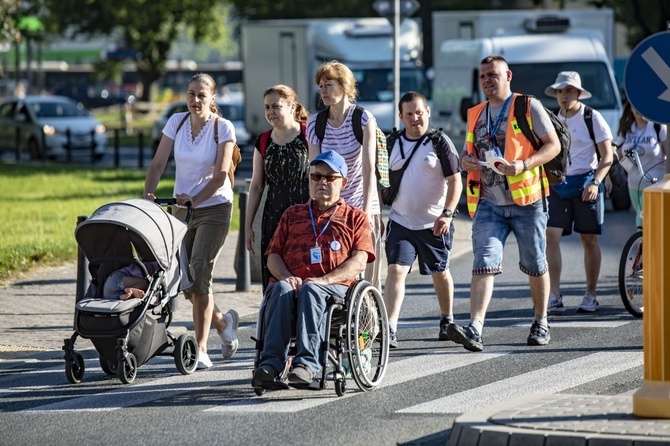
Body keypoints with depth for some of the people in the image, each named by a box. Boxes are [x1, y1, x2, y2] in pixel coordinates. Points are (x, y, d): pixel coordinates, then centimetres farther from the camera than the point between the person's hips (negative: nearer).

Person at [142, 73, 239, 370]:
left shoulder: (223, 128, -10)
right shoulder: (176, 122, 1)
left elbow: (220, 175, -14)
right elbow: (158, 164, -1)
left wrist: (195, 199, -25)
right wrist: (147, 194, -16)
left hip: (214, 208, -5)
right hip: (182, 209, 5)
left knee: (199, 273, -17)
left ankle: (201, 350, -13)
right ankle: (223, 321, 30)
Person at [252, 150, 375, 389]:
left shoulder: (355, 217, 21)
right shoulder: (292, 214, 30)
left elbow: (359, 261, 6)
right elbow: (273, 255, 20)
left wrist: (324, 280, -11)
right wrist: (286, 277, -4)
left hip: (335, 287, -2)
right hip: (292, 281, 2)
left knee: (311, 291, -38)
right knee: (281, 290, -35)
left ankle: (307, 362, -52)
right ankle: (271, 361, -48)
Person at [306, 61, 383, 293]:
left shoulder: (364, 120, -7)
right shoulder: (314, 123, 3)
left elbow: (369, 169, -11)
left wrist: (366, 211, -16)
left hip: (360, 204, -3)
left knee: (365, 272, -5)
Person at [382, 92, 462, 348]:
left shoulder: (439, 142, -6)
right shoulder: (393, 144, 6)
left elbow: (455, 181, -8)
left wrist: (447, 214, -19)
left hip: (434, 223, -2)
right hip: (400, 221, 2)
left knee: (440, 272, 13)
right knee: (395, 271, -13)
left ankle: (447, 321, 34)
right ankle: (390, 329, -21)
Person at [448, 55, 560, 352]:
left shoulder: (529, 107, 0)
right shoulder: (475, 115, 16)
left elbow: (553, 145, -3)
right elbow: (469, 151, 25)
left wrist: (524, 165, -19)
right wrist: (465, 161, -1)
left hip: (526, 199, -3)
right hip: (488, 202, 3)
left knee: (535, 265, 9)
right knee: (484, 263, -13)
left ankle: (541, 323, 28)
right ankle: (475, 329, -24)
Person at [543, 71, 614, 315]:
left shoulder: (592, 118, -3)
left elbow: (607, 156, -5)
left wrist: (596, 182, -18)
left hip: (585, 183, -4)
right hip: (557, 184, 4)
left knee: (589, 239, 3)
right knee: (551, 237, -10)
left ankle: (590, 296, 13)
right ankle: (554, 297, -12)